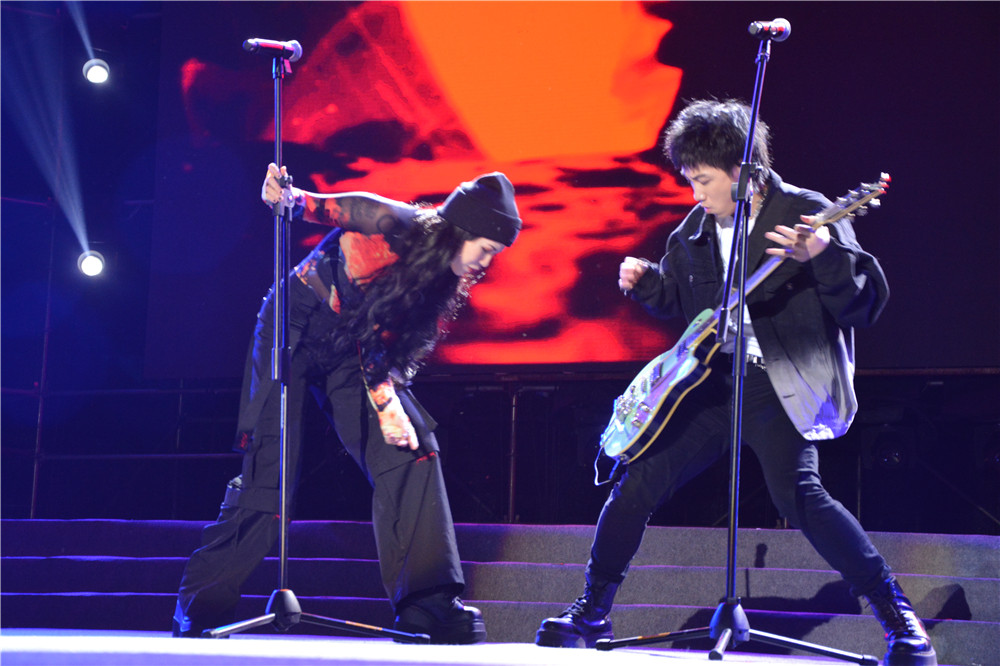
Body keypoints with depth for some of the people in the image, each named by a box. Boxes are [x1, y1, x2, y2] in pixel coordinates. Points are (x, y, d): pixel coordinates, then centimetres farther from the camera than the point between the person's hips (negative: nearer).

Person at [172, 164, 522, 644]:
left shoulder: (447, 282, 0)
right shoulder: (395, 226, -18)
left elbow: (389, 346, -1)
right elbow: (326, 207, -19)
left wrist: (387, 401, -17)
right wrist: (286, 197, -40)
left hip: (350, 353, 6)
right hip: (296, 331, -6)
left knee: (409, 446, -8)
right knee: (269, 471, -14)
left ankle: (427, 605, -4)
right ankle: (200, 609, -4)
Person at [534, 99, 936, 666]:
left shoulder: (808, 214, -8)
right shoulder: (695, 232, 11)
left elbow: (866, 305, -15)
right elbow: (679, 302, 28)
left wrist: (825, 257, -33)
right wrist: (645, 282, 6)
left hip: (781, 386, -6)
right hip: (711, 382, 6)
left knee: (799, 495, -25)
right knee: (637, 484, 3)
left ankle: (900, 618, -14)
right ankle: (592, 615, 21)